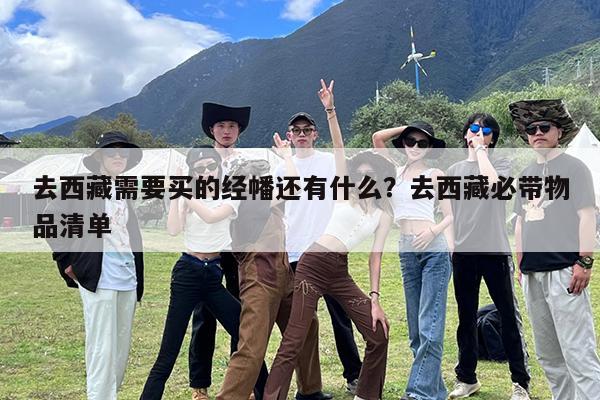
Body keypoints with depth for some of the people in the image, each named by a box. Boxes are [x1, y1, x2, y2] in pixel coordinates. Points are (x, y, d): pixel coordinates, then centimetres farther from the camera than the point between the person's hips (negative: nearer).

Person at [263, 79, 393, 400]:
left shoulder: (383, 216, 12)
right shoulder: (345, 192, 6)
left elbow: (375, 258, 6)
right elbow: (339, 148, -4)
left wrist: (374, 298, -3)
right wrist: (330, 111, -13)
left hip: (340, 272, 4)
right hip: (312, 265, -4)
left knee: (378, 334, 5)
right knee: (294, 342, -10)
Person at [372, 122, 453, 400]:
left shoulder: (435, 175, 4)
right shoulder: (396, 173, 15)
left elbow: (450, 216, 1)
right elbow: (377, 137, 11)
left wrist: (434, 230, -17)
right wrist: (406, 128, 14)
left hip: (434, 250, -5)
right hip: (406, 252, 5)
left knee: (429, 325, -8)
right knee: (415, 327, 9)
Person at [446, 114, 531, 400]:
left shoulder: (500, 163, 2)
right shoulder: (454, 170, 12)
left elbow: (492, 182, -23)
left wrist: (481, 149, -10)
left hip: (495, 250, -3)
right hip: (463, 252, 4)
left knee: (509, 315, 2)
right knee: (466, 318, 12)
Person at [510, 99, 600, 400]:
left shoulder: (573, 167, -1)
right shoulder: (526, 174, 17)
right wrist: (520, 264, 15)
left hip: (563, 271, -7)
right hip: (532, 274, 7)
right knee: (547, 355, 15)